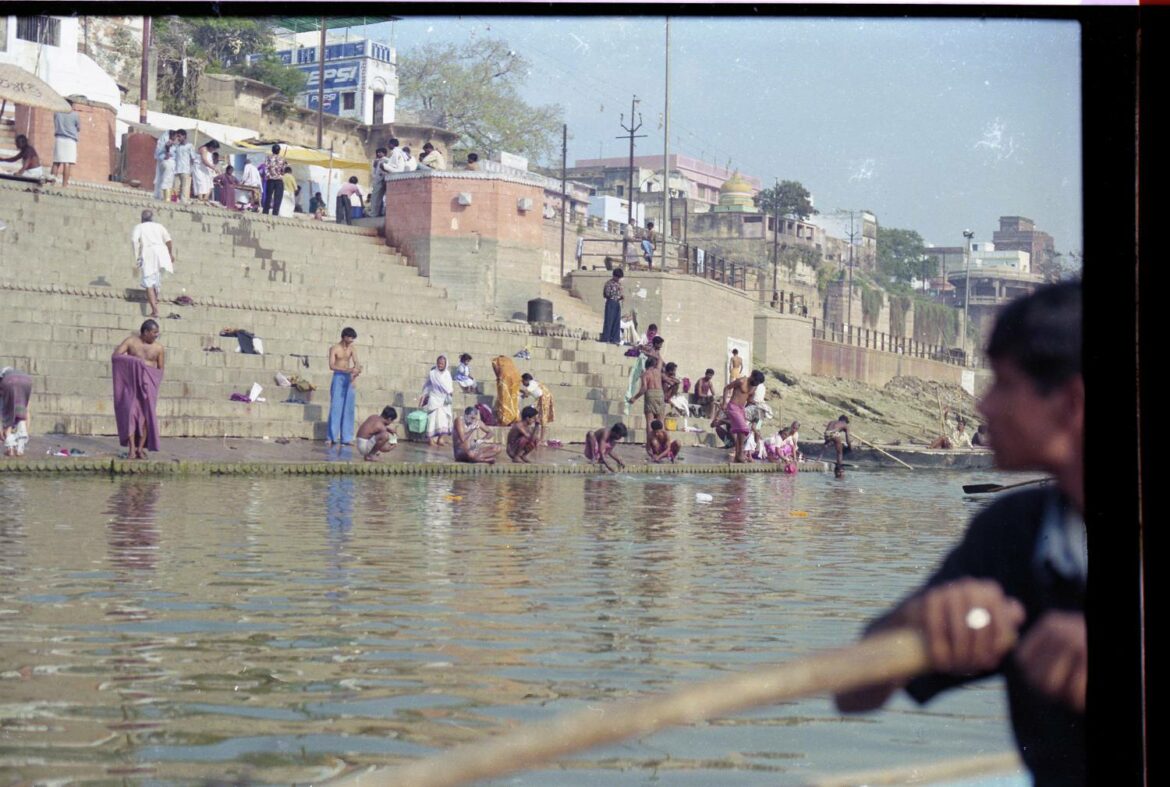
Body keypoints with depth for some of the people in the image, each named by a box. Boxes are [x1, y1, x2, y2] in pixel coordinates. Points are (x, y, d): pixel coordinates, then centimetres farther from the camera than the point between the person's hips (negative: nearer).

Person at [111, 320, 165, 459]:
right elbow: (115, 356, -11)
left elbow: (161, 369, 7)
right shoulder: (130, 341, -1)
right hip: (131, 383, -1)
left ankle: (140, 448, -5)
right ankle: (131, 448, -16)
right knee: (130, 411, -14)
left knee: (146, 414, -9)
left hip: (148, 383, 1)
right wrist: (134, 361, -20)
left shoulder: (159, 347, 2)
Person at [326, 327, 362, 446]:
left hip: (349, 379, 4)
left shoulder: (352, 349, 7)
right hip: (338, 378, -4)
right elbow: (332, 366, -15)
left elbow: (356, 363, -4)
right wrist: (347, 370, -28)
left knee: (348, 409, 1)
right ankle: (331, 437, -5)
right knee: (336, 408, -7)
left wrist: (355, 371, -27)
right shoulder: (334, 349, -4)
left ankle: (346, 438, 4)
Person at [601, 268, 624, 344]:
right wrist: (616, 290, -16)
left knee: (617, 322, 4)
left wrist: (622, 297, -1)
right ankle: (606, 339, -3)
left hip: (617, 304, 7)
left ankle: (614, 339, 8)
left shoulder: (619, 284, 14)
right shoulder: (609, 283, -6)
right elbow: (607, 294, -12)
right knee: (609, 321, -6)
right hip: (610, 303, -7)